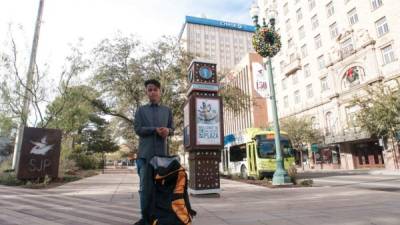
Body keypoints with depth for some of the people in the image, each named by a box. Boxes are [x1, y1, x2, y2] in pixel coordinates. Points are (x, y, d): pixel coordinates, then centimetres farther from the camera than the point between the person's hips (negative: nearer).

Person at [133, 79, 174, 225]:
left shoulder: (167, 110, 13)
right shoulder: (141, 110, 9)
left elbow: (172, 129, 11)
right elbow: (137, 129, -2)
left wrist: (167, 131, -13)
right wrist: (155, 130, -14)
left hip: (162, 152, 1)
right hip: (145, 152, -1)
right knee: (144, 186, 3)